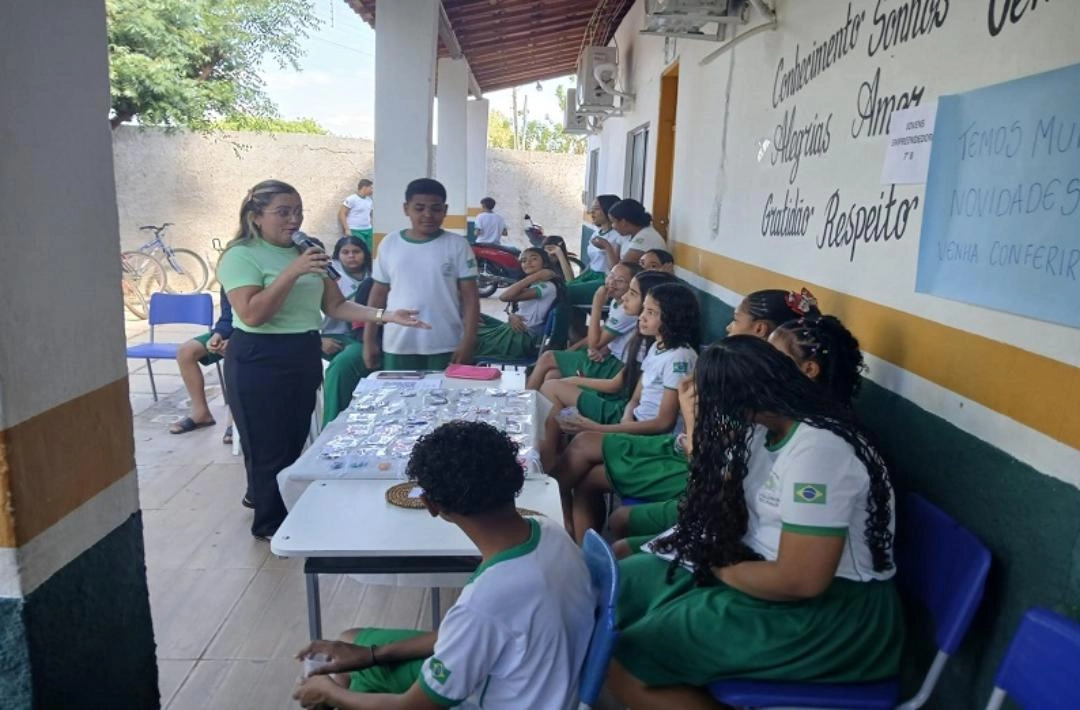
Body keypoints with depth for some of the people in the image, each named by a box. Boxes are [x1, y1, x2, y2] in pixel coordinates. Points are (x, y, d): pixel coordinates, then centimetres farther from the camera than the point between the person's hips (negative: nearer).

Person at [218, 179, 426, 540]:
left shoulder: (308, 250, 8)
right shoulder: (241, 255, -11)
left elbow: (335, 305, 6)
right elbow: (252, 314, -23)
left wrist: (385, 316, -6)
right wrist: (293, 271, -28)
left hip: (304, 357, 7)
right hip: (259, 362, -7)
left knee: (295, 441, 16)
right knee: (269, 447, 4)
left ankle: (259, 496, 41)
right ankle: (271, 523, 25)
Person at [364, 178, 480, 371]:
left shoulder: (457, 245, -1)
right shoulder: (389, 244, 5)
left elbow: (470, 297, -2)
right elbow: (378, 296, 10)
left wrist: (467, 342, -10)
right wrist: (369, 340, 7)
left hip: (446, 347, -2)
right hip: (398, 346, 2)